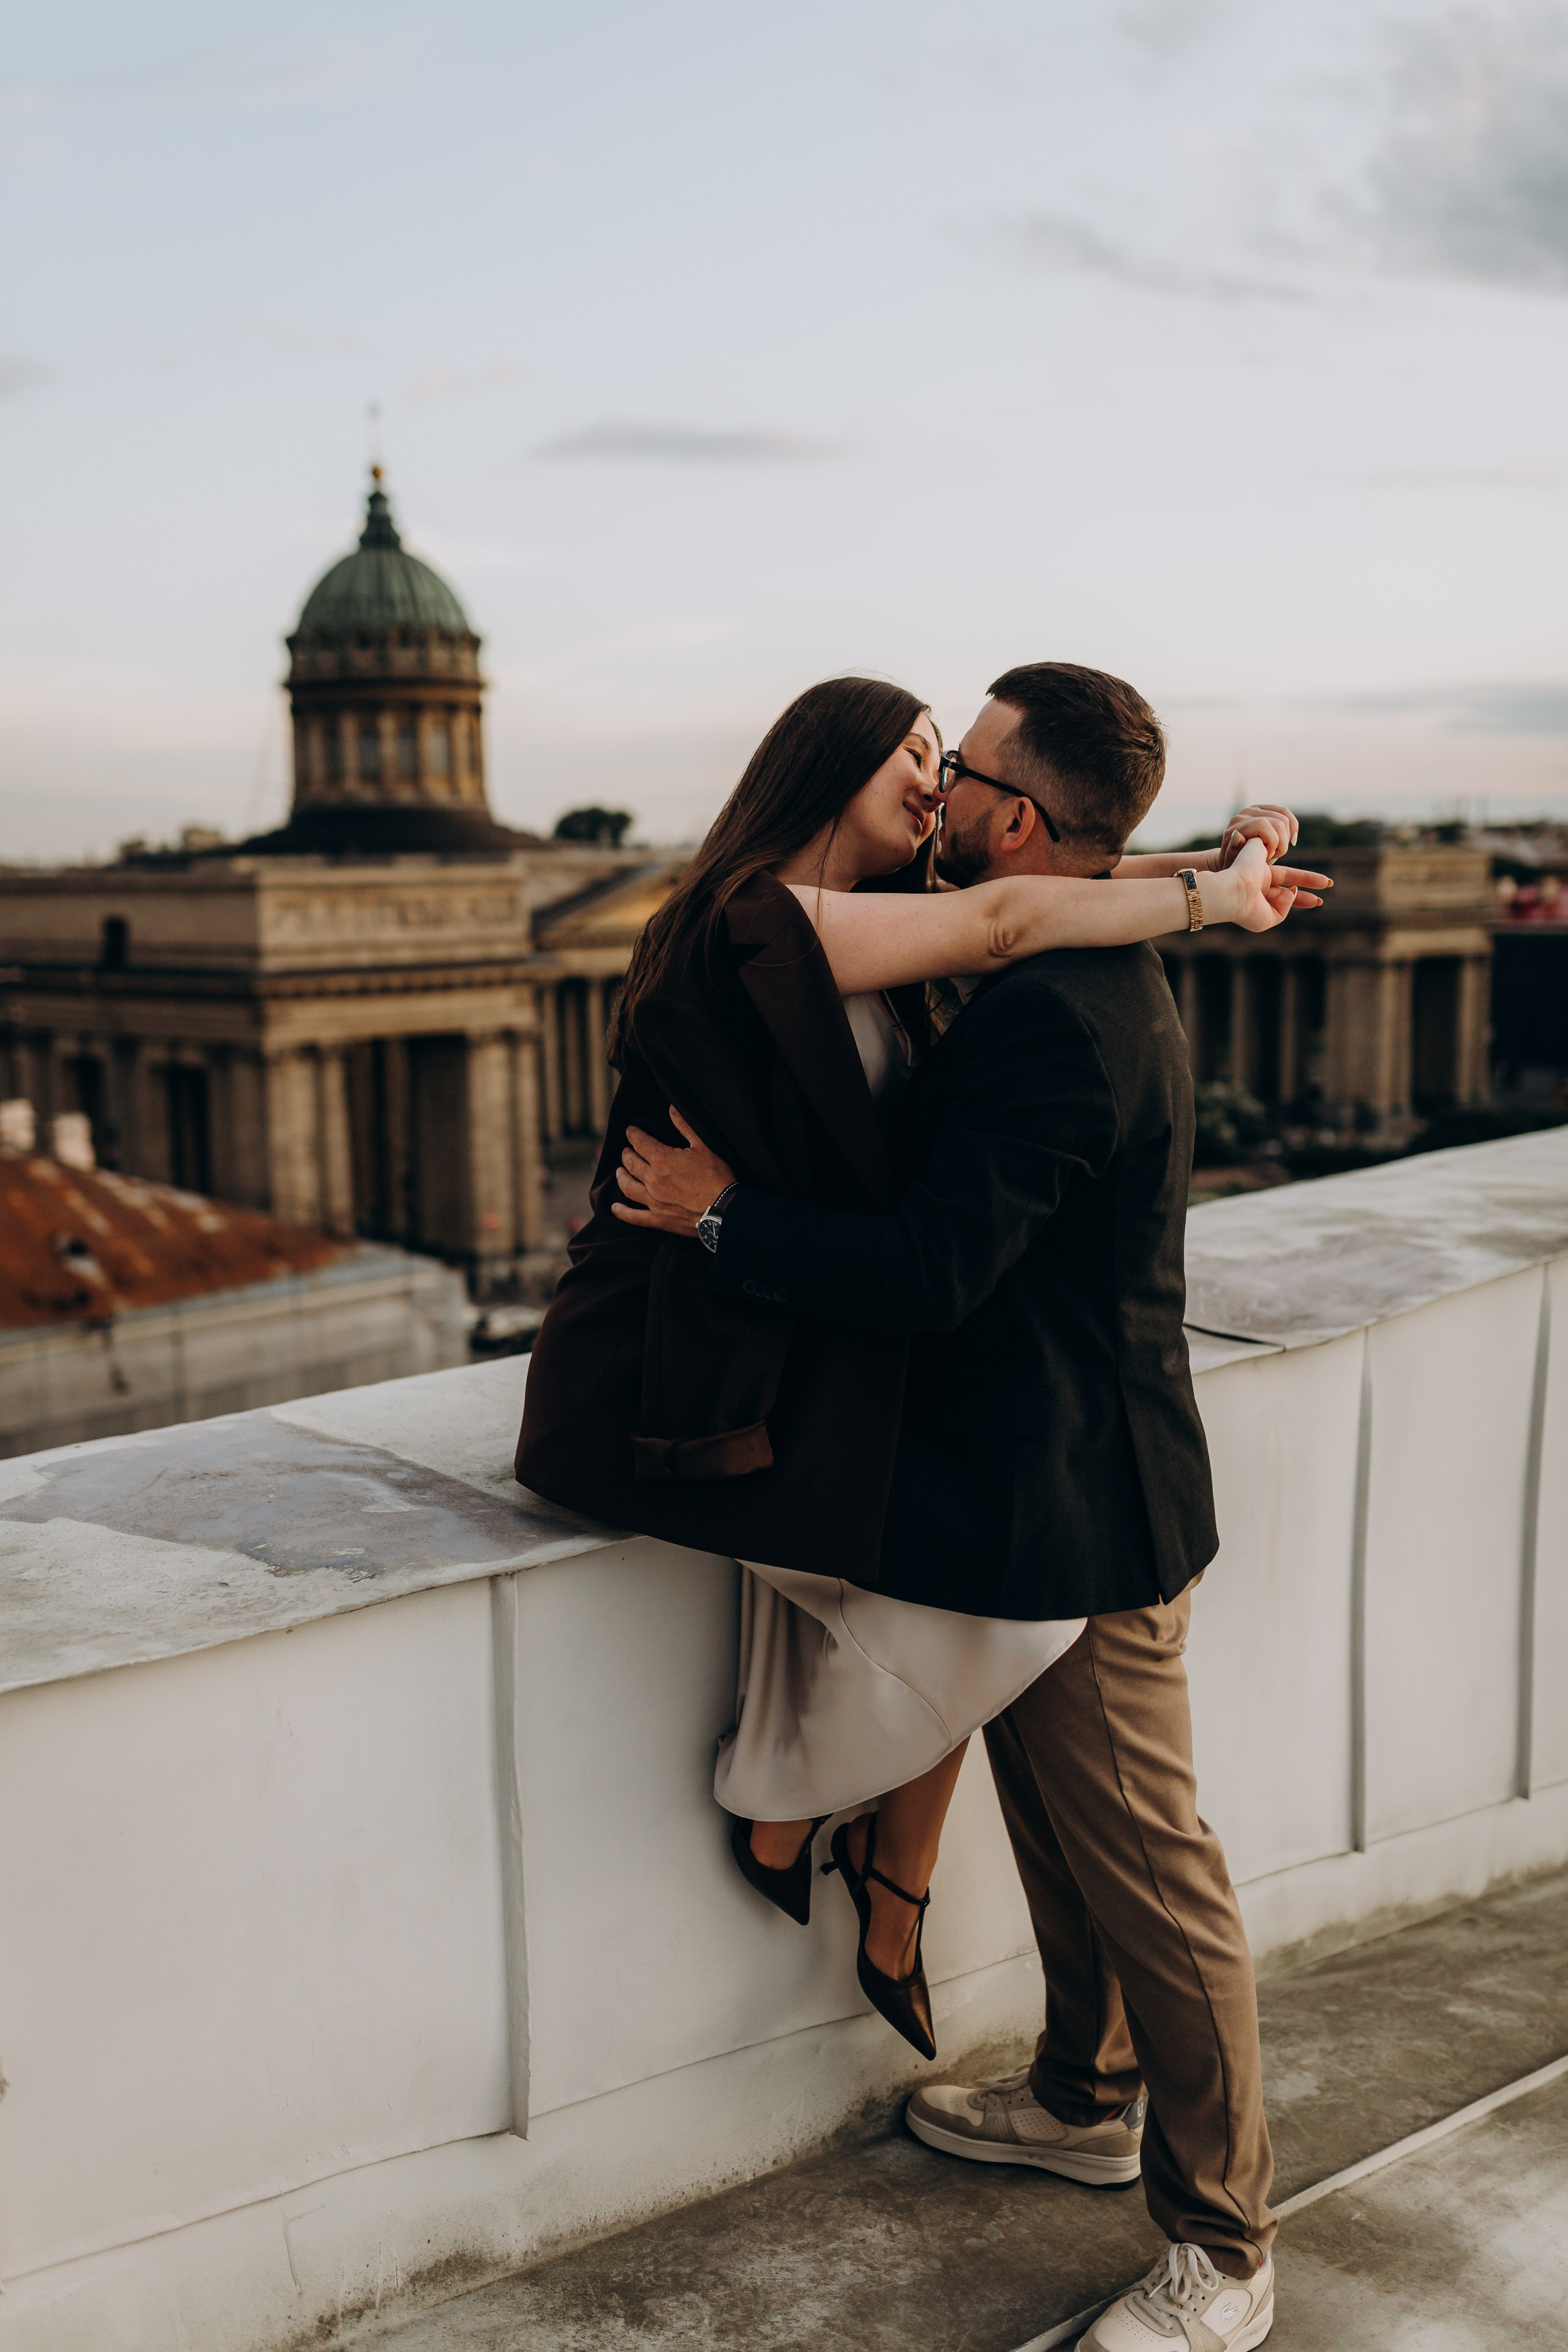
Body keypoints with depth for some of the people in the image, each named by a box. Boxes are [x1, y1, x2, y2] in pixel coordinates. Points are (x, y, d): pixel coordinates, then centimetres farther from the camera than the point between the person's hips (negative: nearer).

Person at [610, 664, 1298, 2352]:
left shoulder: (1054, 1019, -25)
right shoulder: (1099, 982, 9)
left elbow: (937, 1273, -28)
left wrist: (723, 1217, -19)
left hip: (1080, 1511, -10)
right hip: (1054, 1482, 11)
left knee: (1150, 1874, 4)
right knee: (1063, 1830, 25)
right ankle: (1085, 2099, 45)